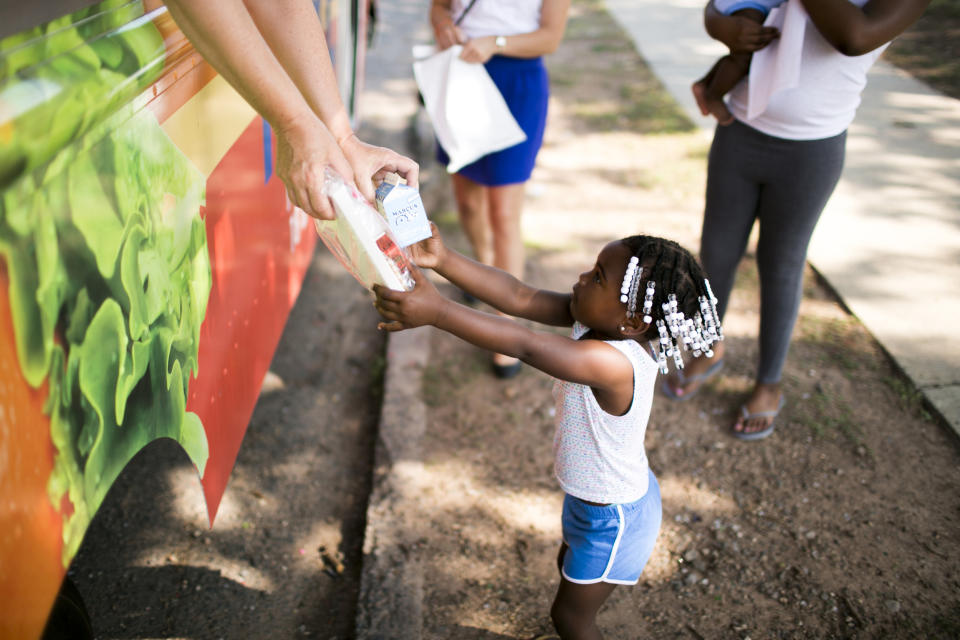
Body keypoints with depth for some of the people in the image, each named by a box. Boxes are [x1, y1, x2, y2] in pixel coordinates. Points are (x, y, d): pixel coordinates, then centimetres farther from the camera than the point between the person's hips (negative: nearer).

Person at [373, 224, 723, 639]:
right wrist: (444, 261, -28)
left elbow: (524, 345, -46)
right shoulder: (590, 321, -17)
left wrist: (437, 312, -50)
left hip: (612, 519, -8)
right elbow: (521, 298, -21)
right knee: (569, 568, 34)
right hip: (596, 495, 8)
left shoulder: (613, 364, -41)